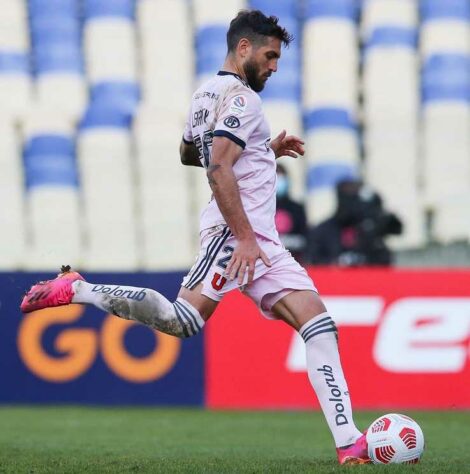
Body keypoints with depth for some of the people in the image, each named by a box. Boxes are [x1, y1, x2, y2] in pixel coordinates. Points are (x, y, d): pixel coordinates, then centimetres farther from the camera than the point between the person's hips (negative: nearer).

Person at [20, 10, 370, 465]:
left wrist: (267, 150, 34)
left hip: (259, 239, 10)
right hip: (237, 230, -10)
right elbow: (218, 170, -20)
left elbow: (189, 154, 37)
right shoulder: (240, 98, -8)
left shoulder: (206, 93, 22)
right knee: (182, 319, -25)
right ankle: (75, 289, -8)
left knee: (319, 324, -1)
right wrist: (245, 238, -23)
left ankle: (349, 443, -8)